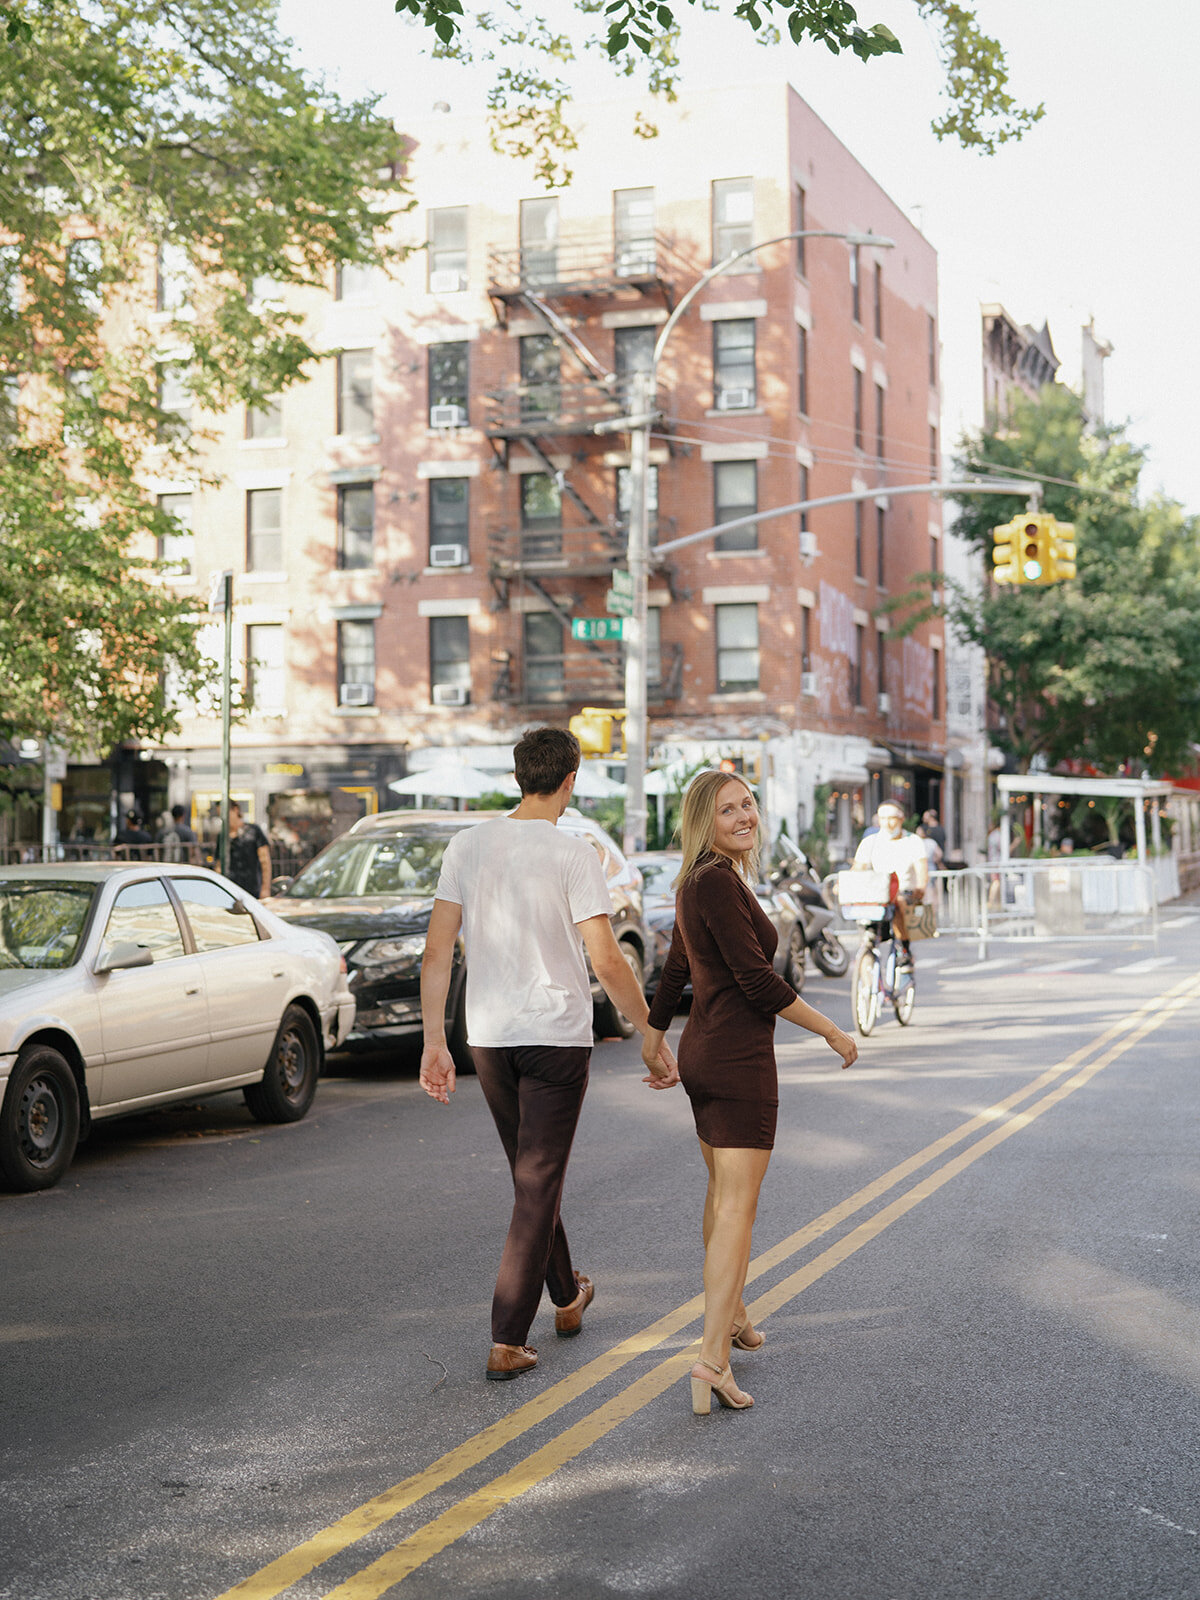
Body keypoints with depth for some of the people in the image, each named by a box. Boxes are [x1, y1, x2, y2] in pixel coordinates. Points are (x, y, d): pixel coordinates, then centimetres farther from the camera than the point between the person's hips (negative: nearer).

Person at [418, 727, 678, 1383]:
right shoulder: (574, 855, -12)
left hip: (487, 1035, 5)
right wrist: (655, 1040, -7)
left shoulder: (467, 845, 1)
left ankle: (567, 1299, 39)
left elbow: (437, 952, -1)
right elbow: (607, 962, -16)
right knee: (537, 1187, 2)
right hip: (556, 1035, -5)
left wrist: (434, 1044, 4)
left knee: (532, 1175, 21)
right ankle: (507, 1342, -1)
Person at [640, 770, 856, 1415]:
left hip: (703, 1051, 10)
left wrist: (653, 1036, 36)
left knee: (722, 1192, 23)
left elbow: (676, 970, 24)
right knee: (737, 1207, -11)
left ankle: (730, 1314, 39)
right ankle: (712, 1358, -18)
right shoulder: (718, 881, -18)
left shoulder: (699, 882, 12)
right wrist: (832, 1031, -13)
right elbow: (757, 979, -21)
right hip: (739, 1056, -10)